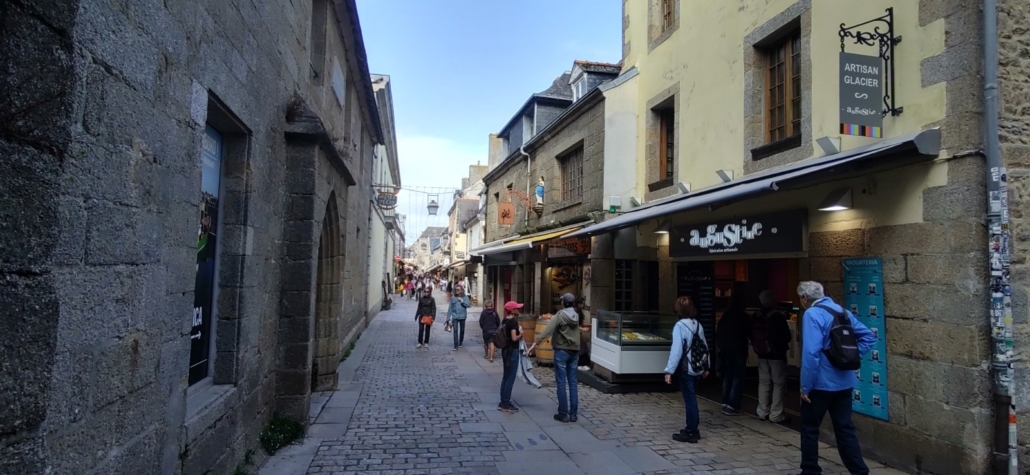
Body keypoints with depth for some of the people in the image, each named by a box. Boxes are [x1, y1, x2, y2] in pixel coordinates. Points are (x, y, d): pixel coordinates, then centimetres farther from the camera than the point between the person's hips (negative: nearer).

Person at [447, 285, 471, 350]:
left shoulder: (465, 297, -1)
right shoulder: (453, 297, -1)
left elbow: (469, 305, -13)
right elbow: (450, 308, 1)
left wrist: (462, 301, -21)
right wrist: (448, 318, 0)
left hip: (462, 316, 1)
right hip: (455, 317, -1)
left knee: (462, 330, 16)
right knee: (455, 331, -10)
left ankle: (461, 342, 37)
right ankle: (456, 346, -8)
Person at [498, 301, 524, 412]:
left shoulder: (504, 320, 8)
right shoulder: (513, 321, -18)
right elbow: (514, 338, -22)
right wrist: (521, 333, -5)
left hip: (505, 350, 9)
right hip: (512, 351, -9)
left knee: (505, 376, 15)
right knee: (510, 378, -1)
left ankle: (503, 402, 20)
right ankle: (506, 404, 5)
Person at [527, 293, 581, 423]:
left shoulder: (559, 315, -11)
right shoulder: (576, 316, 7)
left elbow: (547, 330, -22)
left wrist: (535, 343, -27)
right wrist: (553, 318, 16)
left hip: (562, 351, -5)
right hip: (574, 352, 5)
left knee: (561, 383, 0)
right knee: (573, 383, 8)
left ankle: (563, 414, 1)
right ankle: (573, 414, 10)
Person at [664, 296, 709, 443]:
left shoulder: (680, 326, -16)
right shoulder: (698, 325, 5)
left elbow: (676, 350, -20)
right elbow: (704, 346, 11)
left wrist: (669, 370, -17)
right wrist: (706, 367, 22)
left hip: (686, 369, -7)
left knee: (689, 400, 1)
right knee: (692, 398, 18)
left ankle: (691, 433, 9)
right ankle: (693, 429, 27)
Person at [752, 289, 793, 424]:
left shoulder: (756, 317, 1)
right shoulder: (778, 317, -17)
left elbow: (751, 335, 9)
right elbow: (787, 336, -12)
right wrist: (783, 346, 8)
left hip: (762, 354, 6)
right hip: (777, 354, -6)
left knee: (764, 382, 12)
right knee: (779, 383, 1)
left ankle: (763, 412, 16)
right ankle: (776, 415, 1)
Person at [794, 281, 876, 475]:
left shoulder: (812, 314, -15)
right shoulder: (843, 312, 9)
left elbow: (811, 353, -23)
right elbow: (869, 336, 14)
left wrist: (805, 386, -17)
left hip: (821, 383, -7)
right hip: (844, 382, 7)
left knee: (809, 427, 8)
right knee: (845, 428, 13)